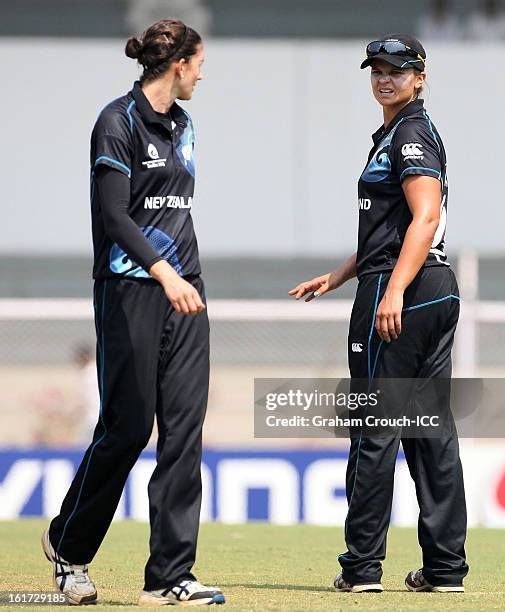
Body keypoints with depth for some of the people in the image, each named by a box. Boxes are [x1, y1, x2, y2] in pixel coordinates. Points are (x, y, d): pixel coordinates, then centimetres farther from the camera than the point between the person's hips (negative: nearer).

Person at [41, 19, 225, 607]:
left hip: (183, 291, 7)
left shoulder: (181, 125, 16)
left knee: (184, 426, -1)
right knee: (127, 426, -3)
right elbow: (114, 214, -17)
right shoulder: (119, 121, -9)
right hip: (131, 291, -7)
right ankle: (68, 544, 20)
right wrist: (163, 273, -28)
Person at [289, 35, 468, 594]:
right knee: (432, 427, 7)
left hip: (398, 288, -10)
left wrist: (394, 292, -29)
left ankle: (362, 565, -4)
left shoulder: (412, 133, -9)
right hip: (439, 291, 10)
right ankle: (445, 566, 7)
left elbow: (426, 218, -21)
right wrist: (337, 277, 29)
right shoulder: (392, 135, 22)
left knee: (375, 426, -6)